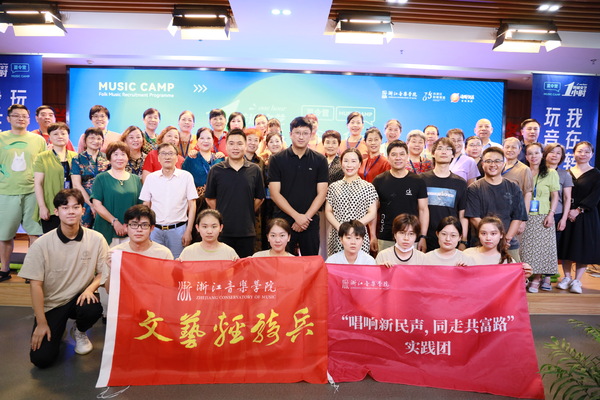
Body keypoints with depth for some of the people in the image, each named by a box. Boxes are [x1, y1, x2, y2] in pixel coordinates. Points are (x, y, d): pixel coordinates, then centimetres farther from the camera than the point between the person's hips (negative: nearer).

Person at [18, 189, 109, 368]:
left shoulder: (96, 239, -10)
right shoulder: (42, 244, -12)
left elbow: (103, 272, 0)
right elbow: (35, 284, -9)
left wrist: (90, 288, -21)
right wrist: (41, 323, -9)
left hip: (79, 298, 1)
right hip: (51, 304, -1)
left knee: (93, 309, -33)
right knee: (41, 358, -13)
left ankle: (79, 331, 5)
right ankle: (57, 330, 23)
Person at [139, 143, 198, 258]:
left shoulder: (186, 176, 0)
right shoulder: (150, 178, 6)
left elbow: (192, 205, 0)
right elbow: (146, 206, 11)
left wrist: (188, 231, -5)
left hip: (178, 228, -2)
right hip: (155, 230, 2)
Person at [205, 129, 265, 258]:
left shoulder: (255, 170, 3)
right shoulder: (216, 170, 1)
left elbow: (259, 198, 10)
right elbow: (210, 198, 7)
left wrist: (247, 213, 8)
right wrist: (221, 215, 4)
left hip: (247, 231, 1)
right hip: (223, 230, -1)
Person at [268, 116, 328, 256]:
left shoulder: (320, 160, 4)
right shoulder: (277, 159, 0)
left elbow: (321, 193, 0)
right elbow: (275, 194, -5)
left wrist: (306, 217, -10)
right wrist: (296, 216, -12)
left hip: (310, 222, 1)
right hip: (283, 220, -1)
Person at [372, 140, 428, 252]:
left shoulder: (418, 182, 2)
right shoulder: (379, 181, 2)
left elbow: (423, 210, 4)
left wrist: (423, 237, -1)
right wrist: (373, 236, 1)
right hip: (385, 239, 0)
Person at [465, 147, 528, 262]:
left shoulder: (513, 188, 10)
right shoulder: (474, 189, 1)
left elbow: (518, 217, 6)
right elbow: (474, 218, -6)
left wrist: (507, 239, -7)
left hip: (510, 245, 3)